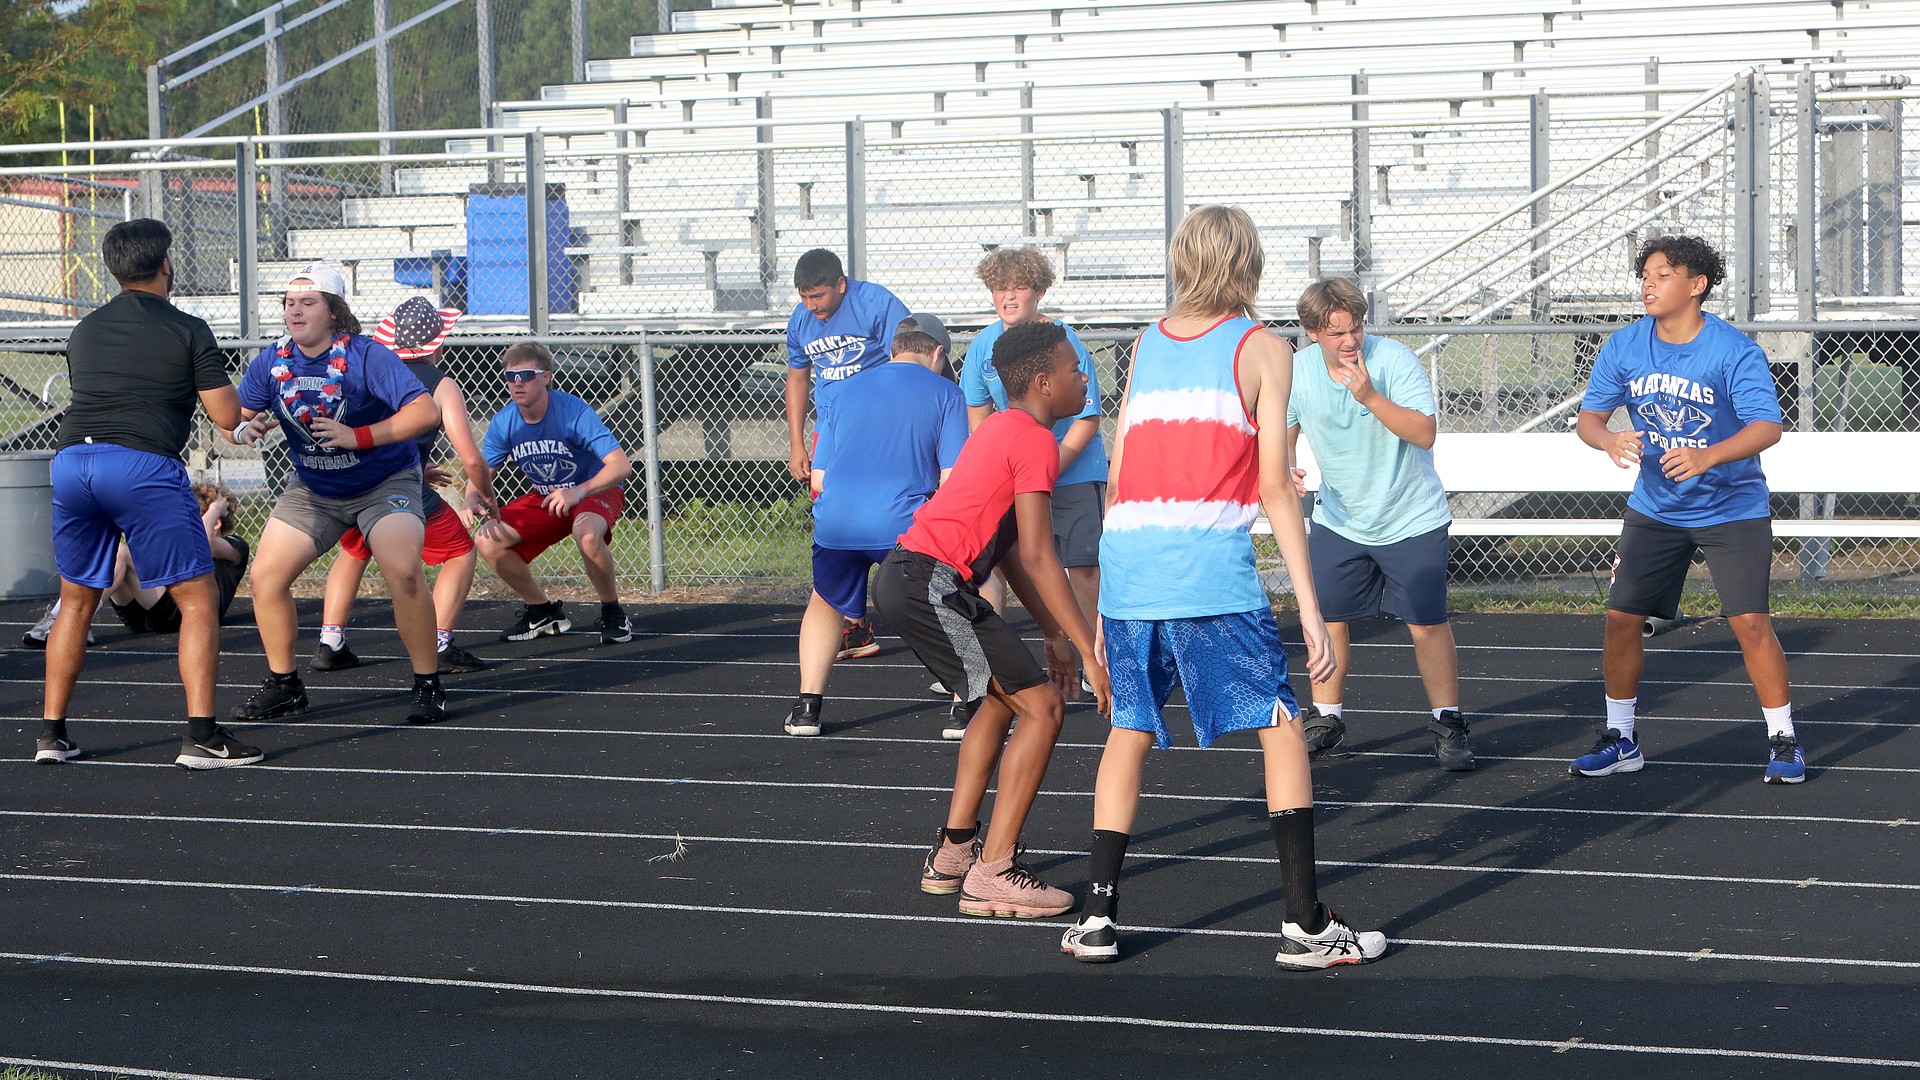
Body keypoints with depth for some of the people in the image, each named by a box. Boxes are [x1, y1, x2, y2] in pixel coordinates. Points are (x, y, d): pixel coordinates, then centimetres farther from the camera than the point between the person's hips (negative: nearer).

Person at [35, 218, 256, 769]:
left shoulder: (84, 331, 20)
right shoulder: (187, 331, 4)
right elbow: (227, 415, 4)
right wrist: (212, 376, 25)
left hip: (71, 458, 5)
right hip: (143, 463, -5)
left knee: (77, 600, 20)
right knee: (198, 599, 2)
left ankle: (51, 734, 18)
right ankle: (200, 736, -8)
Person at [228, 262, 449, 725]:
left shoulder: (366, 356, -21)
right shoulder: (272, 361, -7)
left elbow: (426, 411, -28)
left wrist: (359, 437, -35)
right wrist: (245, 429, -23)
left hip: (385, 483, -5)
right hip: (312, 490, 5)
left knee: (403, 571, -26)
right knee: (266, 575, -6)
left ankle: (428, 686, -10)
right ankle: (284, 686, 12)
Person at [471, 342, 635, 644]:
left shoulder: (574, 413, -27)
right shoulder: (504, 422, -11)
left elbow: (621, 466, -33)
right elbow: (481, 472, -2)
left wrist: (578, 492, -49)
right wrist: (472, 499, -27)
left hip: (596, 491, -6)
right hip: (545, 497, 6)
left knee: (587, 533, -39)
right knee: (487, 540, -13)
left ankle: (612, 613, -13)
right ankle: (543, 612, 8)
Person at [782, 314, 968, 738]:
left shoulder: (847, 390, 22)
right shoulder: (944, 393, 11)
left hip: (834, 522, 4)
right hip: (902, 523, -3)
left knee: (827, 603, 31)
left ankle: (806, 706, 23)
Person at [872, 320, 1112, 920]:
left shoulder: (1005, 430, 20)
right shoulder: (1035, 442, -11)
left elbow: (1008, 550, 24)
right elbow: (1037, 557, -18)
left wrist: (1053, 633, 22)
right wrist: (1090, 651, -18)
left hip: (907, 575, 10)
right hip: (931, 583, -10)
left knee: (1000, 701, 24)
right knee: (1042, 707, -7)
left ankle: (953, 853, 27)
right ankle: (992, 876, -8)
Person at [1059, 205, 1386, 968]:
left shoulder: (1145, 345, 19)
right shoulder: (1261, 347, 7)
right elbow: (1274, 486, 0)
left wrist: (1107, 598, 24)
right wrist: (1309, 608, 0)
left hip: (1126, 563, 5)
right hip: (1211, 564, -5)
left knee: (1130, 728, 17)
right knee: (1281, 726, 3)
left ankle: (1098, 914, 14)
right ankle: (1305, 924, -1)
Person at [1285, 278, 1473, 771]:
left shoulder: (1395, 360, -19)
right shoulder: (1298, 370, -7)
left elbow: (1425, 433, -25)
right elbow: (1283, 430, 11)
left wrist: (1370, 396, -35)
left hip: (1412, 521, -4)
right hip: (1338, 521, 4)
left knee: (1427, 623, -4)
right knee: (1328, 620, 4)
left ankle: (1447, 725, 7)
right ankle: (1325, 722, 19)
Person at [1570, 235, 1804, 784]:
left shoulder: (1735, 351, -18)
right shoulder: (1623, 347, -5)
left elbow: (1767, 427, -26)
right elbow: (1588, 416, -1)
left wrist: (1707, 456, -43)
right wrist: (1609, 439, -26)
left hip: (1731, 508, -4)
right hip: (1654, 509, 4)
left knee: (1750, 623, -12)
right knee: (1621, 618, 1)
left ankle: (1783, 742, 4)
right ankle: (1620, 741, 17)